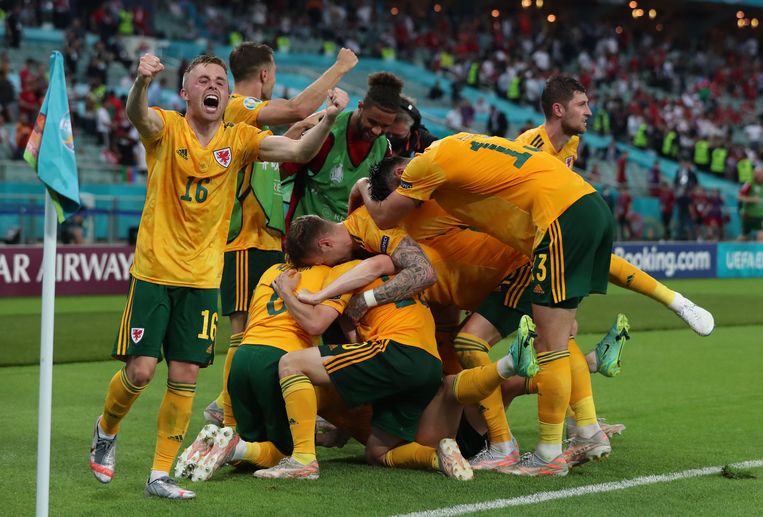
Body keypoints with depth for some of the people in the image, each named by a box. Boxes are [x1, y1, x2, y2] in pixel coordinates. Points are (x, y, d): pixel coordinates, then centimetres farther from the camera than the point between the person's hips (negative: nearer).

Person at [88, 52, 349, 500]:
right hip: (154, 272, -2)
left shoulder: (239, 139, 4)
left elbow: (298, 151, -8)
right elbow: (137, 116, -27)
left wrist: (329, 118, -27)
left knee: (184, 379, 1)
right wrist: (142, 82, -50)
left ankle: (161, 475, 11)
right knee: (140, 370, -5)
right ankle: (106, 430, 26)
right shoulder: (167, 128, -4)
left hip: (203, 278, 3)